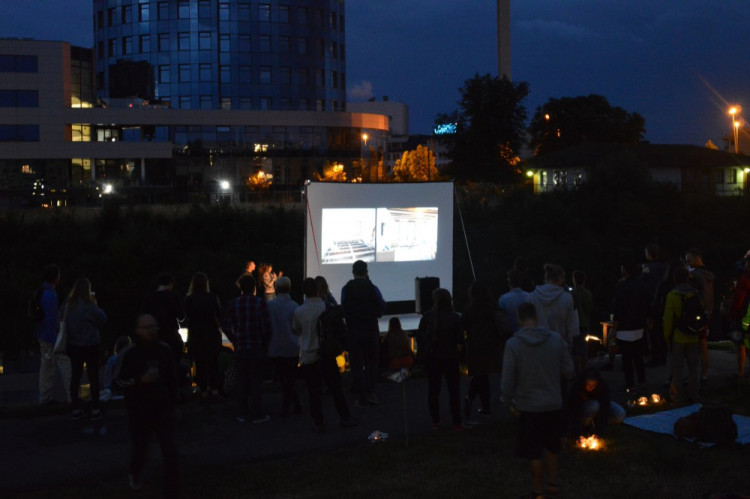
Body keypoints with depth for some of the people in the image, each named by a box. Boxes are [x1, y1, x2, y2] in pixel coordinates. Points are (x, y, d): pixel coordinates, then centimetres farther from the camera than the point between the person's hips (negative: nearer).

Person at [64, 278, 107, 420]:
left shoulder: (69, 305, -3)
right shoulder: (89, 307, -18)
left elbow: (65, 323, 7)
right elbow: (103, 319, -9)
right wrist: (95, 304, -2)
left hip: (73, 345, 5)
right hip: (90, 345, -4)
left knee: (75, 376, 11)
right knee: (93, 377, 6)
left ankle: (76, 409, 15)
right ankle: (95, 410, 8)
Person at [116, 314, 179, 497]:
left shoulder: (164, 350, -4)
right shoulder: (130, 354, -12)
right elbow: (119, 380, -8)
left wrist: (174, 404, 11)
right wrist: (140, 380, -23)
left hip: (163, 409, 1)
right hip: (139, 411, -1)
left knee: (170, 452, -8)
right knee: (140, 449, 16)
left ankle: (172, 492, 3)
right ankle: (135, 475, 50)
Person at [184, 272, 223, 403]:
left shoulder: (189, 299, -11)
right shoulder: (213, 297, -8)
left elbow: (187, 318, -5)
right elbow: (219, 314, 0)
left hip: (196, 335, -1)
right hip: (213, 333, 2)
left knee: (200, 364, 8)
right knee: (213, 362, 15)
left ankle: (204, 391, 7)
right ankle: (214, 389, 14)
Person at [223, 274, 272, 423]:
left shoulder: (233, 304, -1)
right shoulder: (260, 303, -11)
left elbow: (227, 327, 0)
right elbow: (266, 327, -13)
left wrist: (235, 342, 9)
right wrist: (265, 344, 1)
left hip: (240, 349, 3)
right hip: (257, 349, -3)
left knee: (242, 381, 12)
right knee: (256, 381, 6)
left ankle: (242, 414, 16)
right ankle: (256, 414, 9)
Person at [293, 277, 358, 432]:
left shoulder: (299, 311, -7)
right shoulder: (326, 307, -10)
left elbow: (295, 330, 8)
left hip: (308, 355, 0)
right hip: (326, 353, 0)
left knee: (314, 390, 6)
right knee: (335, 387, 10)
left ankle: (318, 422, 8)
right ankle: (344, 418, 14)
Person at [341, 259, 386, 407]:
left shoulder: (346, 289, -6)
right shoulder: (372, 288, -7)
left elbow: (344, 311, -2)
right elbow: (381, 310, 0)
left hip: (353, 332, 0)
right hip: (371, 331, 0)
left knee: (357, 365, 5)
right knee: (371, 362, 15)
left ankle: (362, 397, 5)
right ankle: (371, 393, 11)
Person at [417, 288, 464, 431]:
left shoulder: (427, 316, -5)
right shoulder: (454, 318, -11)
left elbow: (419, 336, -2)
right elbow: (459, 340, -12)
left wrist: (425, 352, 10)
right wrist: (455, 349, 7)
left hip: (431, 358, 2)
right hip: (450, 358, -2)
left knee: (433, 390, 12)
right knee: (453, 390, 7)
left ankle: (435, 422, 15)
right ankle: (456, 423, 8)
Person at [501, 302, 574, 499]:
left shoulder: (513, 344, -16)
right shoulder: (556, 339, -9)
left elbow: (507, 379, -14)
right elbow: (568, 370, -1)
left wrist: (508, 401, 1)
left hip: (529, 406, -3)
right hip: (554, 403, 3)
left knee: (534, 450, 12)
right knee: (551, 445, 24)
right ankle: (553, 482, 34)